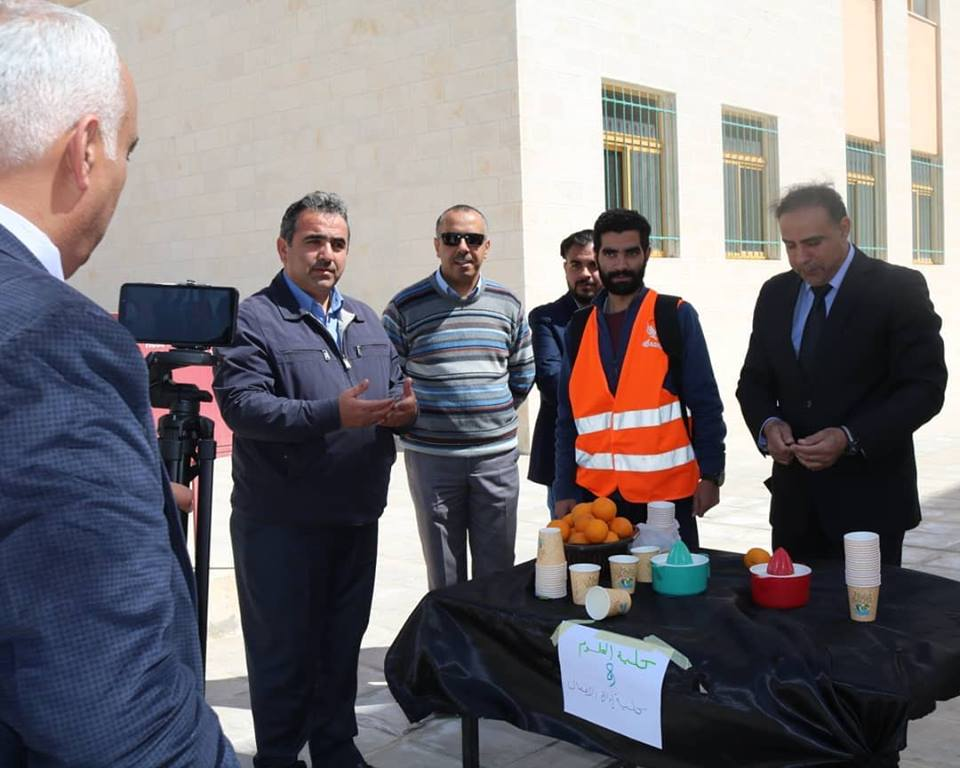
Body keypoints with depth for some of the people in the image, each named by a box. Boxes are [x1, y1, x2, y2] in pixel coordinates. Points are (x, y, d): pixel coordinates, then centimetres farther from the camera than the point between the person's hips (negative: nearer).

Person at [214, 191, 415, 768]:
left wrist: (405, 409, -8)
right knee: (284, 650, 6)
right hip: (281, 523, -6)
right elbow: (241, 404, -20)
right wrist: (333, 414, -28)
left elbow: (394, 391, 17)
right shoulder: (254, 319, -8)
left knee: (344, 642, 17)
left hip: (357, 516, 6)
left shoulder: (366, 321, 15)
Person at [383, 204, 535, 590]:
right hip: (431, 456, -2)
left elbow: (523, 374, 18)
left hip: (497, 456, 3)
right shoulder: (406, 307, -3)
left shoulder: (507, 304, 7)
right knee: (444, 577, 6)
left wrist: (495, 415, 13)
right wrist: (409, 422, 2)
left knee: (497, 572, 10)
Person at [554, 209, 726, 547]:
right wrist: (564, 491, 6)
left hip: (666, 494, -3)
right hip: (595, 495, 3)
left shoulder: (675, 316, 0)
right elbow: (568, 417, 10)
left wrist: (710, 474, -8)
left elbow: (705, 404, -2)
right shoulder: (579, 328, 9)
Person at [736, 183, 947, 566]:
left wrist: (850, 438, -21)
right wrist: (768, 424, -8)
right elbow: (754, 380, 13)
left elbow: (925, 387, -10)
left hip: (869, 499, -4)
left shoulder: (898, 289, -6)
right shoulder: (775, 294, 8)